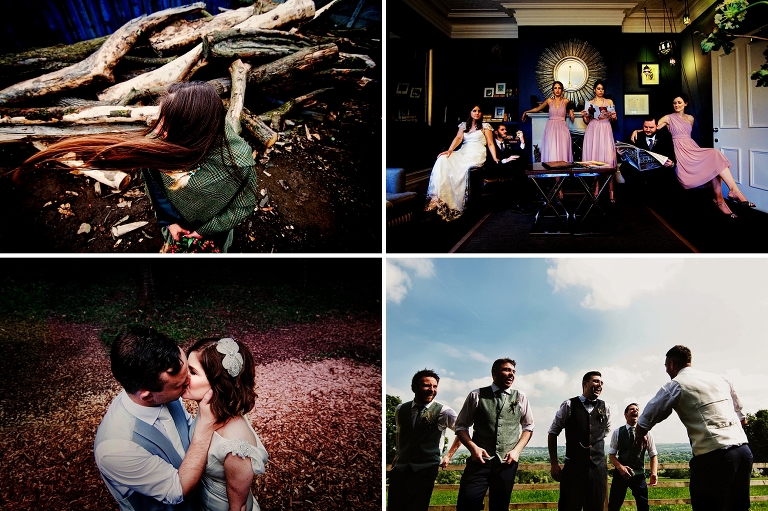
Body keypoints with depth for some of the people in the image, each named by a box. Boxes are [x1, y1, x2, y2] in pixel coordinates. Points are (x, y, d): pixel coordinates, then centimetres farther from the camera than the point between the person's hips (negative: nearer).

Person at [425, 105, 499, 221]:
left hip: (476, 155, -4)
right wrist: (449, 150, -11)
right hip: (463, 153, 4)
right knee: (443, 160, -27)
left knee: (459, 170, -34)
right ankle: (437, 197, -36)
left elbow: (490, 144, 7)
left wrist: (495, 158, -7)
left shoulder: (485, 126, 12)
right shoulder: (464, 125, 21)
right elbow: (458, 138, 6)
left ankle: (455, 206, -29)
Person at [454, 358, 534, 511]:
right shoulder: (477, 395, 4)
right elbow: (461, 426, 7)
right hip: (480, 460, -2)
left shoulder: (520, 398, 9)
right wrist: (473, 447, -10)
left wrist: (517, 450, 1)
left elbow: (528, 427, 17)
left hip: (507, 462, 2)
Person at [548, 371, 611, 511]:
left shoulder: (605, 408, 8)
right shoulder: (569, 405, -1)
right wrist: (554, 464, 1)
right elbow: (553, 433, 4)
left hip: (598, 467, 3)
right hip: (573, 466, -3)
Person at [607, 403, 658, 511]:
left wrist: (654, 473, -13)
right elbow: (611, 454, 3)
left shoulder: (646, 433, 1)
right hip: (620, 473, 0)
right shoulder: (617, 432, 1)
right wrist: (620, 467, -17)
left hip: (639, 475, 0)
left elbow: (653, 455, 3)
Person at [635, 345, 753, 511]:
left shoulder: (675, 386, -1)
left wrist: (638, 438, 23)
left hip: (712, 457, -6)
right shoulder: (719, 379, 17)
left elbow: (645, 422, 3)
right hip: (744, 451, 7)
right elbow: (742, 419, 23)